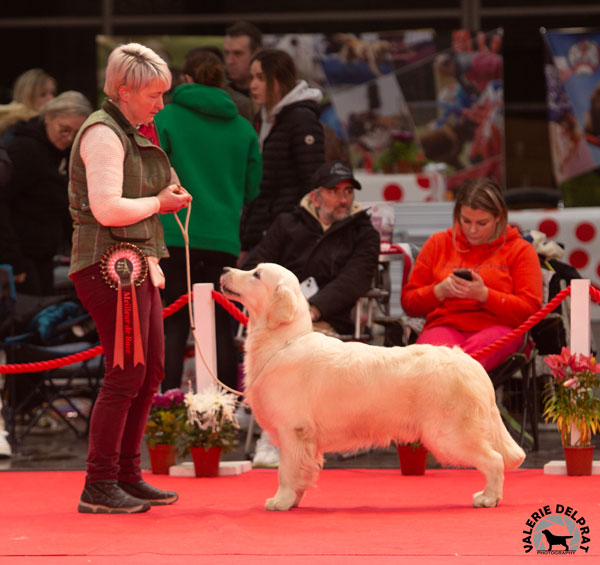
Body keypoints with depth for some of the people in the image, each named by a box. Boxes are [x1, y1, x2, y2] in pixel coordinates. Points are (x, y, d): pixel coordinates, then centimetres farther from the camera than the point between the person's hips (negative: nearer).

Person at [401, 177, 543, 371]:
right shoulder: (438, 243, 22)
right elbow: (408, 302, 21)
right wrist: (440, 291, -1)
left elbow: (530, 309, 4)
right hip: (444, 326, 2)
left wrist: (484, 295, -9)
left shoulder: (520, 250, 15)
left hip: (497, 328, -2)